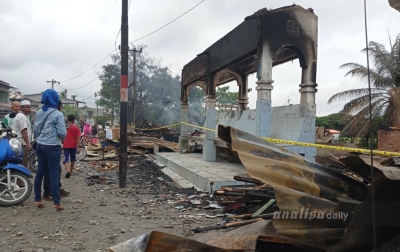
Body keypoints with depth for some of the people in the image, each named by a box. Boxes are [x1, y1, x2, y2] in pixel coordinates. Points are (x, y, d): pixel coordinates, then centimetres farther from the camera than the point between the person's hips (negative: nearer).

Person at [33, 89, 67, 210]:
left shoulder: (39, 113, 7)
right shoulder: (58, 114, -13)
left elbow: (35, 130, 10)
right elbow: (62, 132, -16)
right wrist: (62, 138, 5)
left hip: (40, 145, 6)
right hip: (53, 146, -6)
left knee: (40, 172, 13)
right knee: (54, 174, -3)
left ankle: (37, 199, 20)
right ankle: (57, 203, 2)